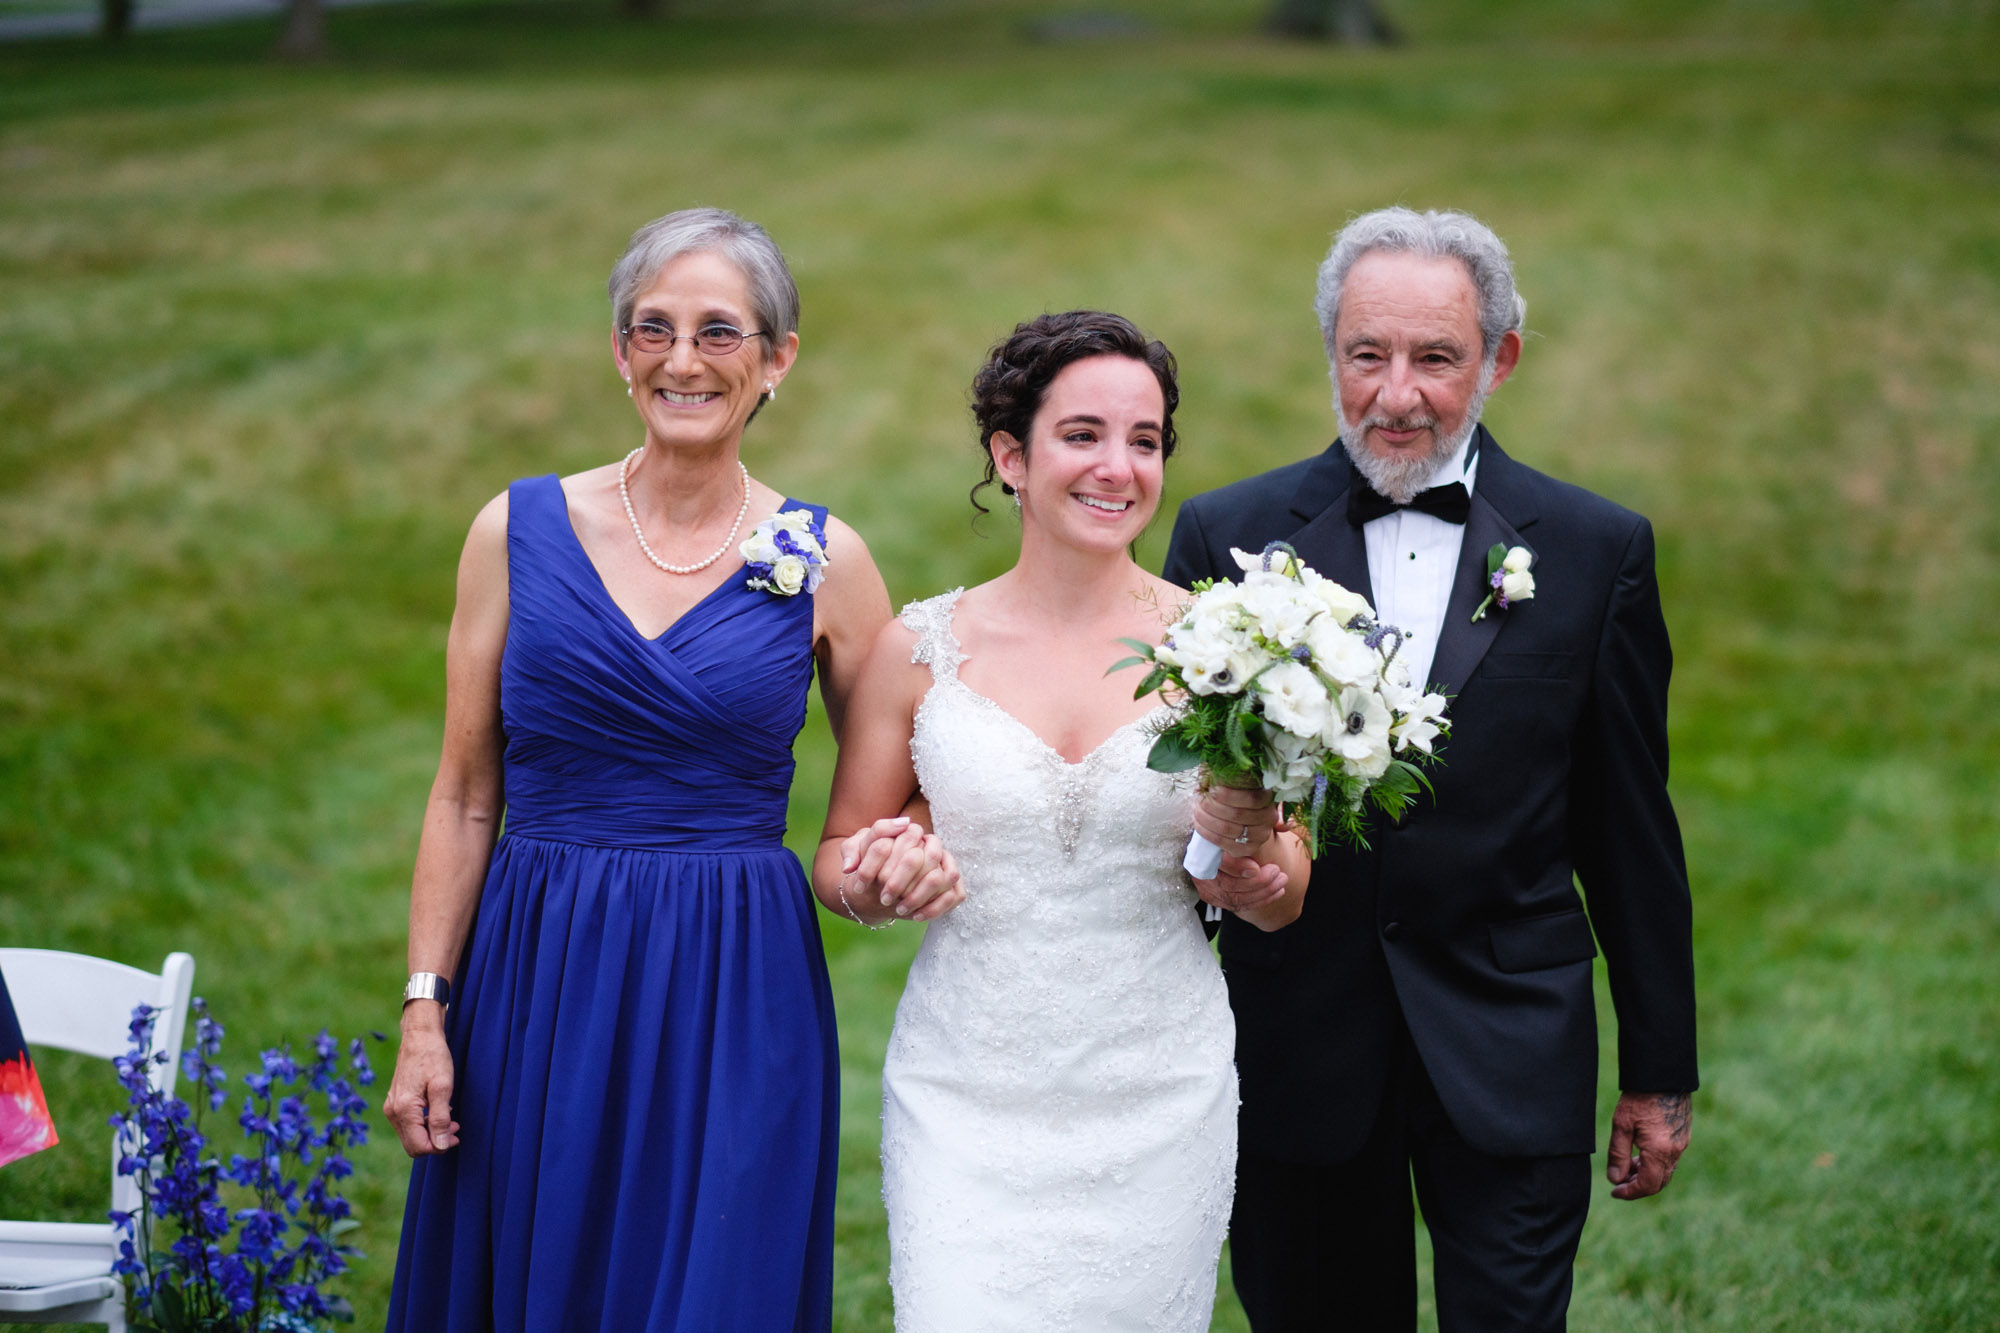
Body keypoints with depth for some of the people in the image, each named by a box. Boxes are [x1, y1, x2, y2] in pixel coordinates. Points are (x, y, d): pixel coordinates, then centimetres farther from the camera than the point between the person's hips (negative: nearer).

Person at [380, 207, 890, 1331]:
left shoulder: (826, 562, 0)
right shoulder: (520, 530, 2)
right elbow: (464, 797, 4)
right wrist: (426, 1009, 0)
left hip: (737, 999, -1)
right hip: (533, 985, 1)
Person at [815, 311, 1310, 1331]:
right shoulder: (921, 649, -1)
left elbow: (1285, 903, 4)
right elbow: (838, 854, 9)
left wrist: (1253, 854, -18)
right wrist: (878, 881, -13)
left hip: (1160, 1104, 1)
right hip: (965, 1102, -1)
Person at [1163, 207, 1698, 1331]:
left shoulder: (1597, 551, 0)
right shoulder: (1227, 536, 0)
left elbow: (1629, 826, 4)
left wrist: (1659, 1072, 7)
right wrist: (1215, 824, -20)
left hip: (1511, 1060, -1)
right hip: (1298, 1055, 1)